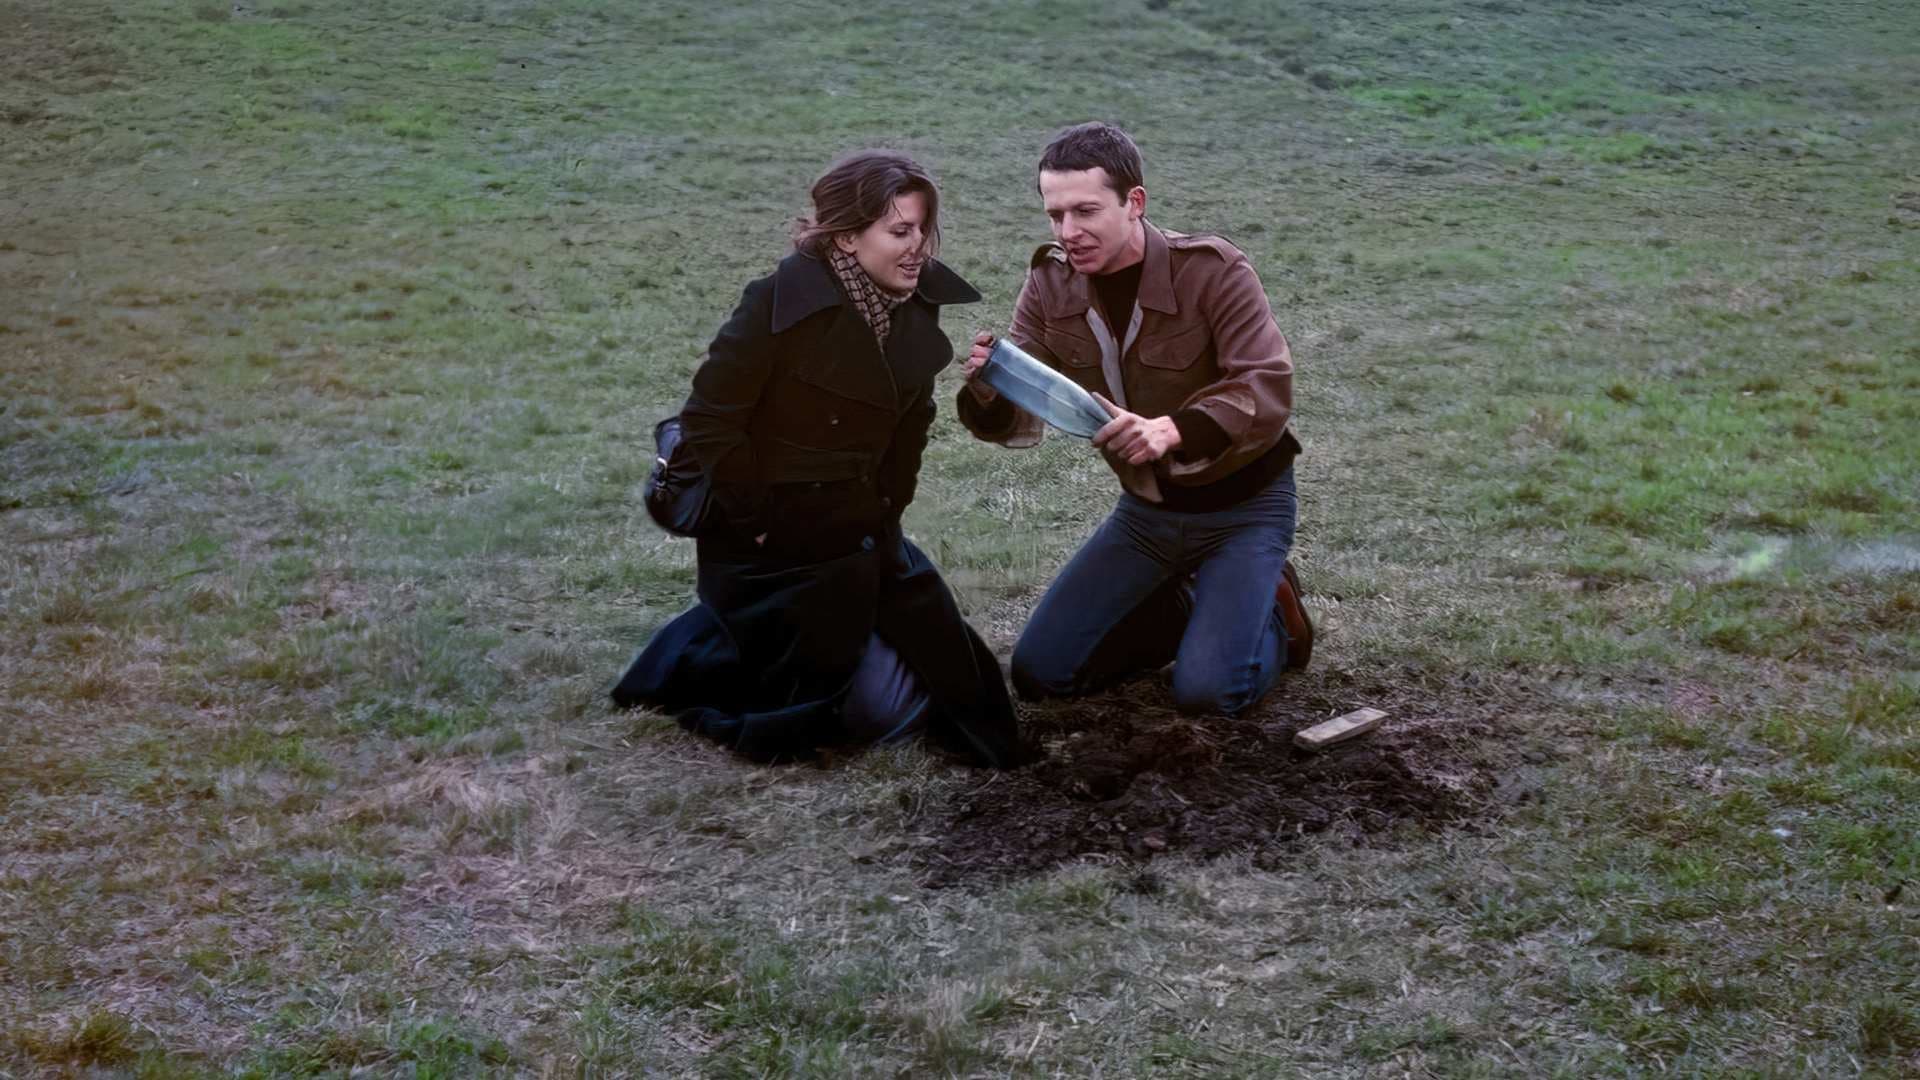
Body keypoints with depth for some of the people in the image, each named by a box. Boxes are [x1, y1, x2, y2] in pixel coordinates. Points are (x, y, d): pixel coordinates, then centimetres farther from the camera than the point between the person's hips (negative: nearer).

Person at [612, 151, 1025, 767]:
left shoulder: (916, 314, 0)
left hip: (861, 542, 7)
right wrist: (761, 522, -15)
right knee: (882, 707, -6)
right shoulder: (782, 302, -21)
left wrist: (884, 513, 10)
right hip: (769, 551, -7)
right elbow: (707, 422, -19)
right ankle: (704, 656, 15)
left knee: (946, 678, 8)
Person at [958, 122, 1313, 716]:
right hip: (1146, 509, 5)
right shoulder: (1050, 285, -9)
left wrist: (1174, 431, -49)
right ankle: (1188, 603, 22)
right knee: (1038, 672, 0)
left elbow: (1268, 389, -32)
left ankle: (1271, 609, 14)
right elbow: (1022, 421, -9)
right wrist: (987, 396, -34)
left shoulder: (1213, 270, -23)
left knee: (1206, 690, -20)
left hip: (1243, 504, -5)